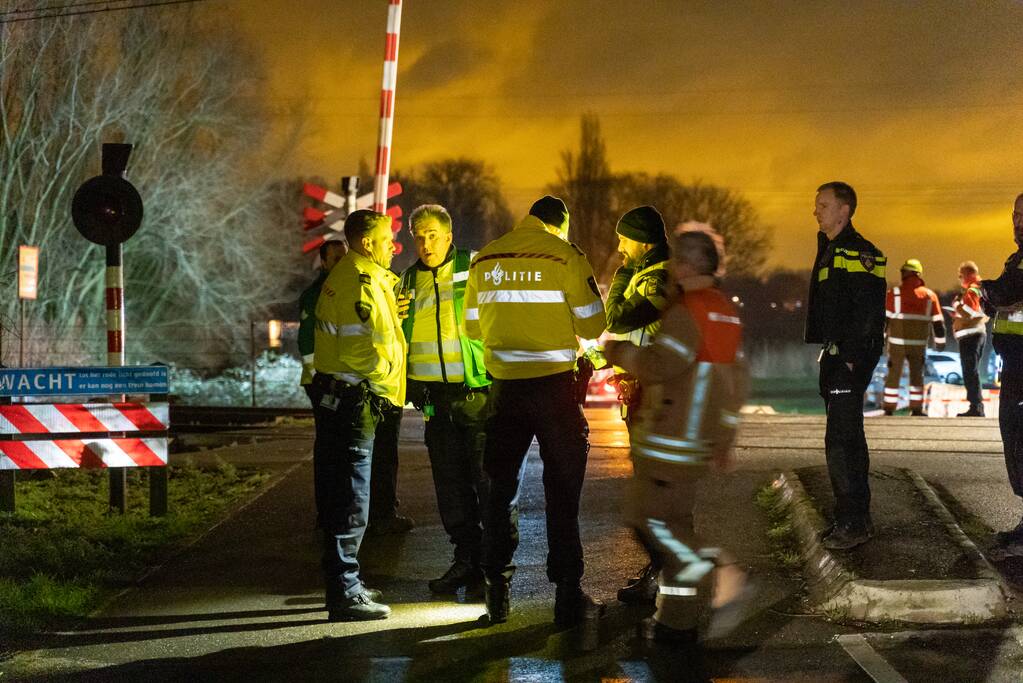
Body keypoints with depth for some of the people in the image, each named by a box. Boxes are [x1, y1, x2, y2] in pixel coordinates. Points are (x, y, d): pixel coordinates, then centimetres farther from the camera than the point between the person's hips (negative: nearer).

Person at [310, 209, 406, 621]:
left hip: (333, 395, 11)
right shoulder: (364, 285, -17)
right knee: (351, 499, -8)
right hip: (354, 398, -11)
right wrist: (385, 385, -5)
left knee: (338, 492, 16)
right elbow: (375, 348, -21)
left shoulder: (341, 277, 16)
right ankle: (344, 594, -6)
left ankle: (345, 584, 26)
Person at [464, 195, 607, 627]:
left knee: (501, 486, 13)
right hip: (554, 384, -4)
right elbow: (592, 325, -7)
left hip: (505, 384, 4)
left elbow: (472, 326, 13)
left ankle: (497, 591, 13)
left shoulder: (485, 259, 6)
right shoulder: (564, 255, -8)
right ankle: (568, 595, 5)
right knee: (562, 491, 4)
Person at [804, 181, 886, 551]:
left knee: (841, 440, -12)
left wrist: (851, 358, -22)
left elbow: (868, 312, -19)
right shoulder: (830, 250, 18)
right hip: (836, 357, 11)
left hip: (852, 359, -11)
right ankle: (856, 518, 22)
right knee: (847, 437, 14)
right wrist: (827, 354, 17)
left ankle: (853, 522, -10)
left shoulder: (858, 253, -13)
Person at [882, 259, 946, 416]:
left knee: (893, 375, 9)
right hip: (919, 344, 2)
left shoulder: (894, 293, -4)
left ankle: (889, 408, 8)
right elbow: (938, 322, 7)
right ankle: (916, 409, 10)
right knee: (917, 375, 15)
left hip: (897, 343, -2)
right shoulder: (930, 296, 4)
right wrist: (940, 342, 18)